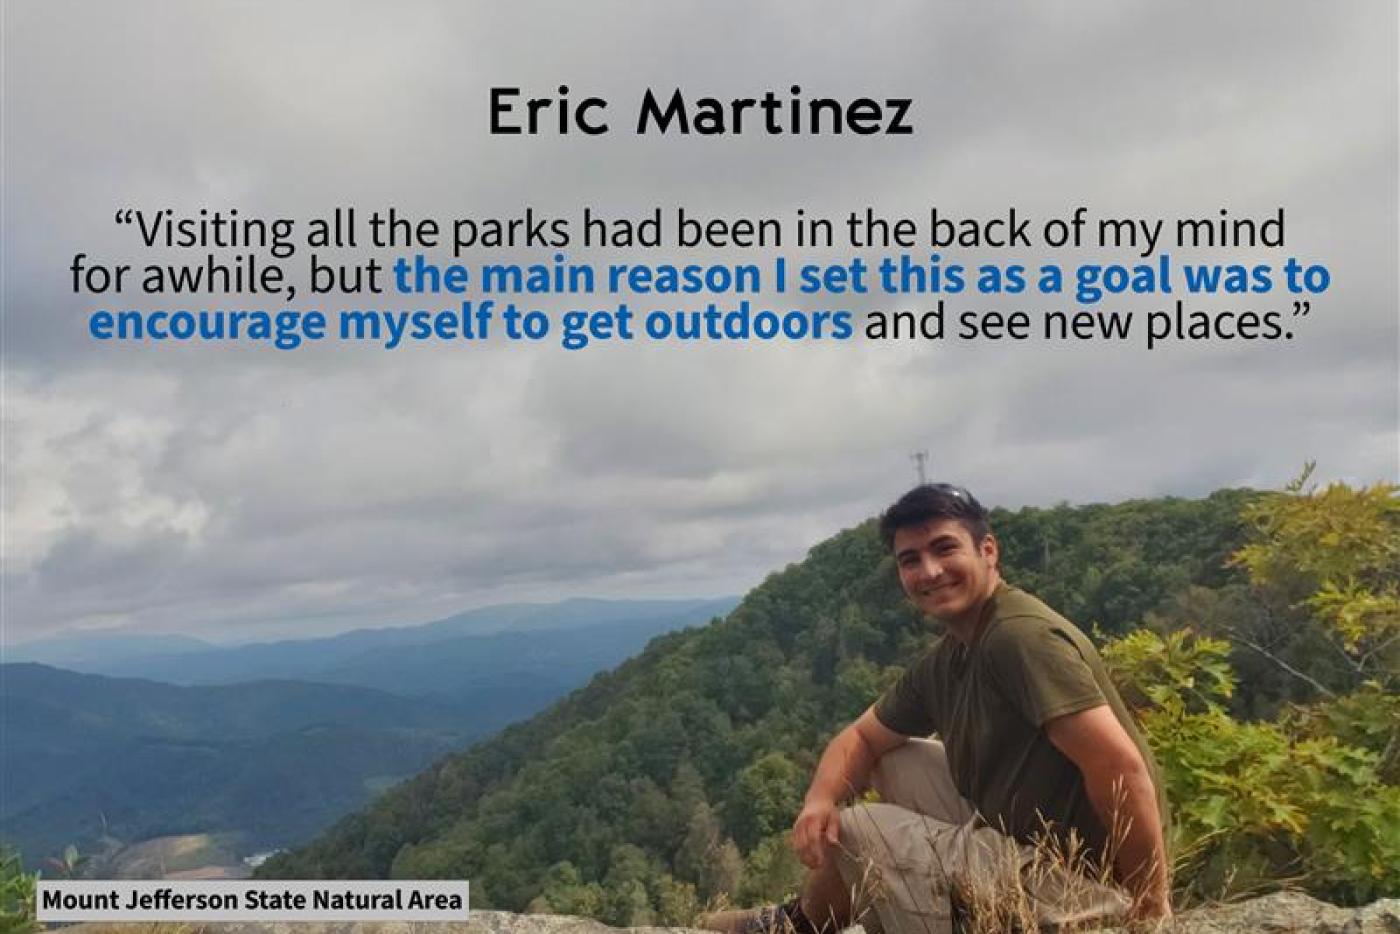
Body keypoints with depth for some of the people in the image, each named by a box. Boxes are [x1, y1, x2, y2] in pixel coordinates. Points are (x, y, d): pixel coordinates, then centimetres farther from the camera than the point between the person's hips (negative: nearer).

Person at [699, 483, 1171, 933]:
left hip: (1073, 881, -9)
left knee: (854, 832, -2)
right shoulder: (943, 661, 6)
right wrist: (818, 800, -8)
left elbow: (1122, 766, -29)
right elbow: (862, 738, 13)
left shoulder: (1023, 636, -24)